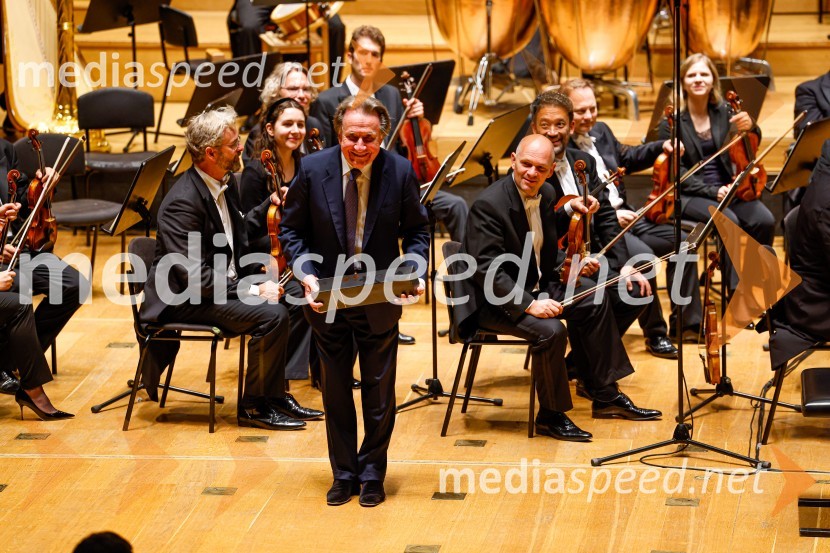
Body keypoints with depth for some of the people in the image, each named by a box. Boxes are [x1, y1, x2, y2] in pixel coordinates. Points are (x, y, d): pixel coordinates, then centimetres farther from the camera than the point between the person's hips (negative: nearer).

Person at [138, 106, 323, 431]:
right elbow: (195, 275, -27)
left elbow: (239, 233, 24)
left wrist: (269, 204, 10)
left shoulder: (225, 183, 6)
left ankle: (275, 395, 9)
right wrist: (252, 290, -26)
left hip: (227, 281, 10)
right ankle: (254, 407, -9)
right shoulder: (183, 202, -23)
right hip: (185, 299, -10)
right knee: (271, 315, -25)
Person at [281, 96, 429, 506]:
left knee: (379, 391, 11)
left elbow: (416, 231, 0)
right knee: (336, 389, 13)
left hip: (380, 299, -1)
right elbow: (292, 229, -2)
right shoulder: (312, 169, -11)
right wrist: (306, 274, -17)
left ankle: (372, 473, 27)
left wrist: (414, 271, -17)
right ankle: (344, 473, 27)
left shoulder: (400, 172, -11)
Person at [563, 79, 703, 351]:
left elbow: (627, 157, 30)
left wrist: (662, 147, 13)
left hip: (622, 214, 9)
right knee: (643, 256, -30)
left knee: (681, 241, 2)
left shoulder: (601, 131, 13)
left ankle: (687, 321, 12)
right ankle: (655, 334, -14)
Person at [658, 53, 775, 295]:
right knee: (729, 221, -32)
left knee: (765, 220, -22)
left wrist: (750, 127, -19)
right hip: (690, 195, -4)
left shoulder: (722, 112, 7)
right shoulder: (672, 121, -5)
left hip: (726, 188, 4)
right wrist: (712, 191, -21)